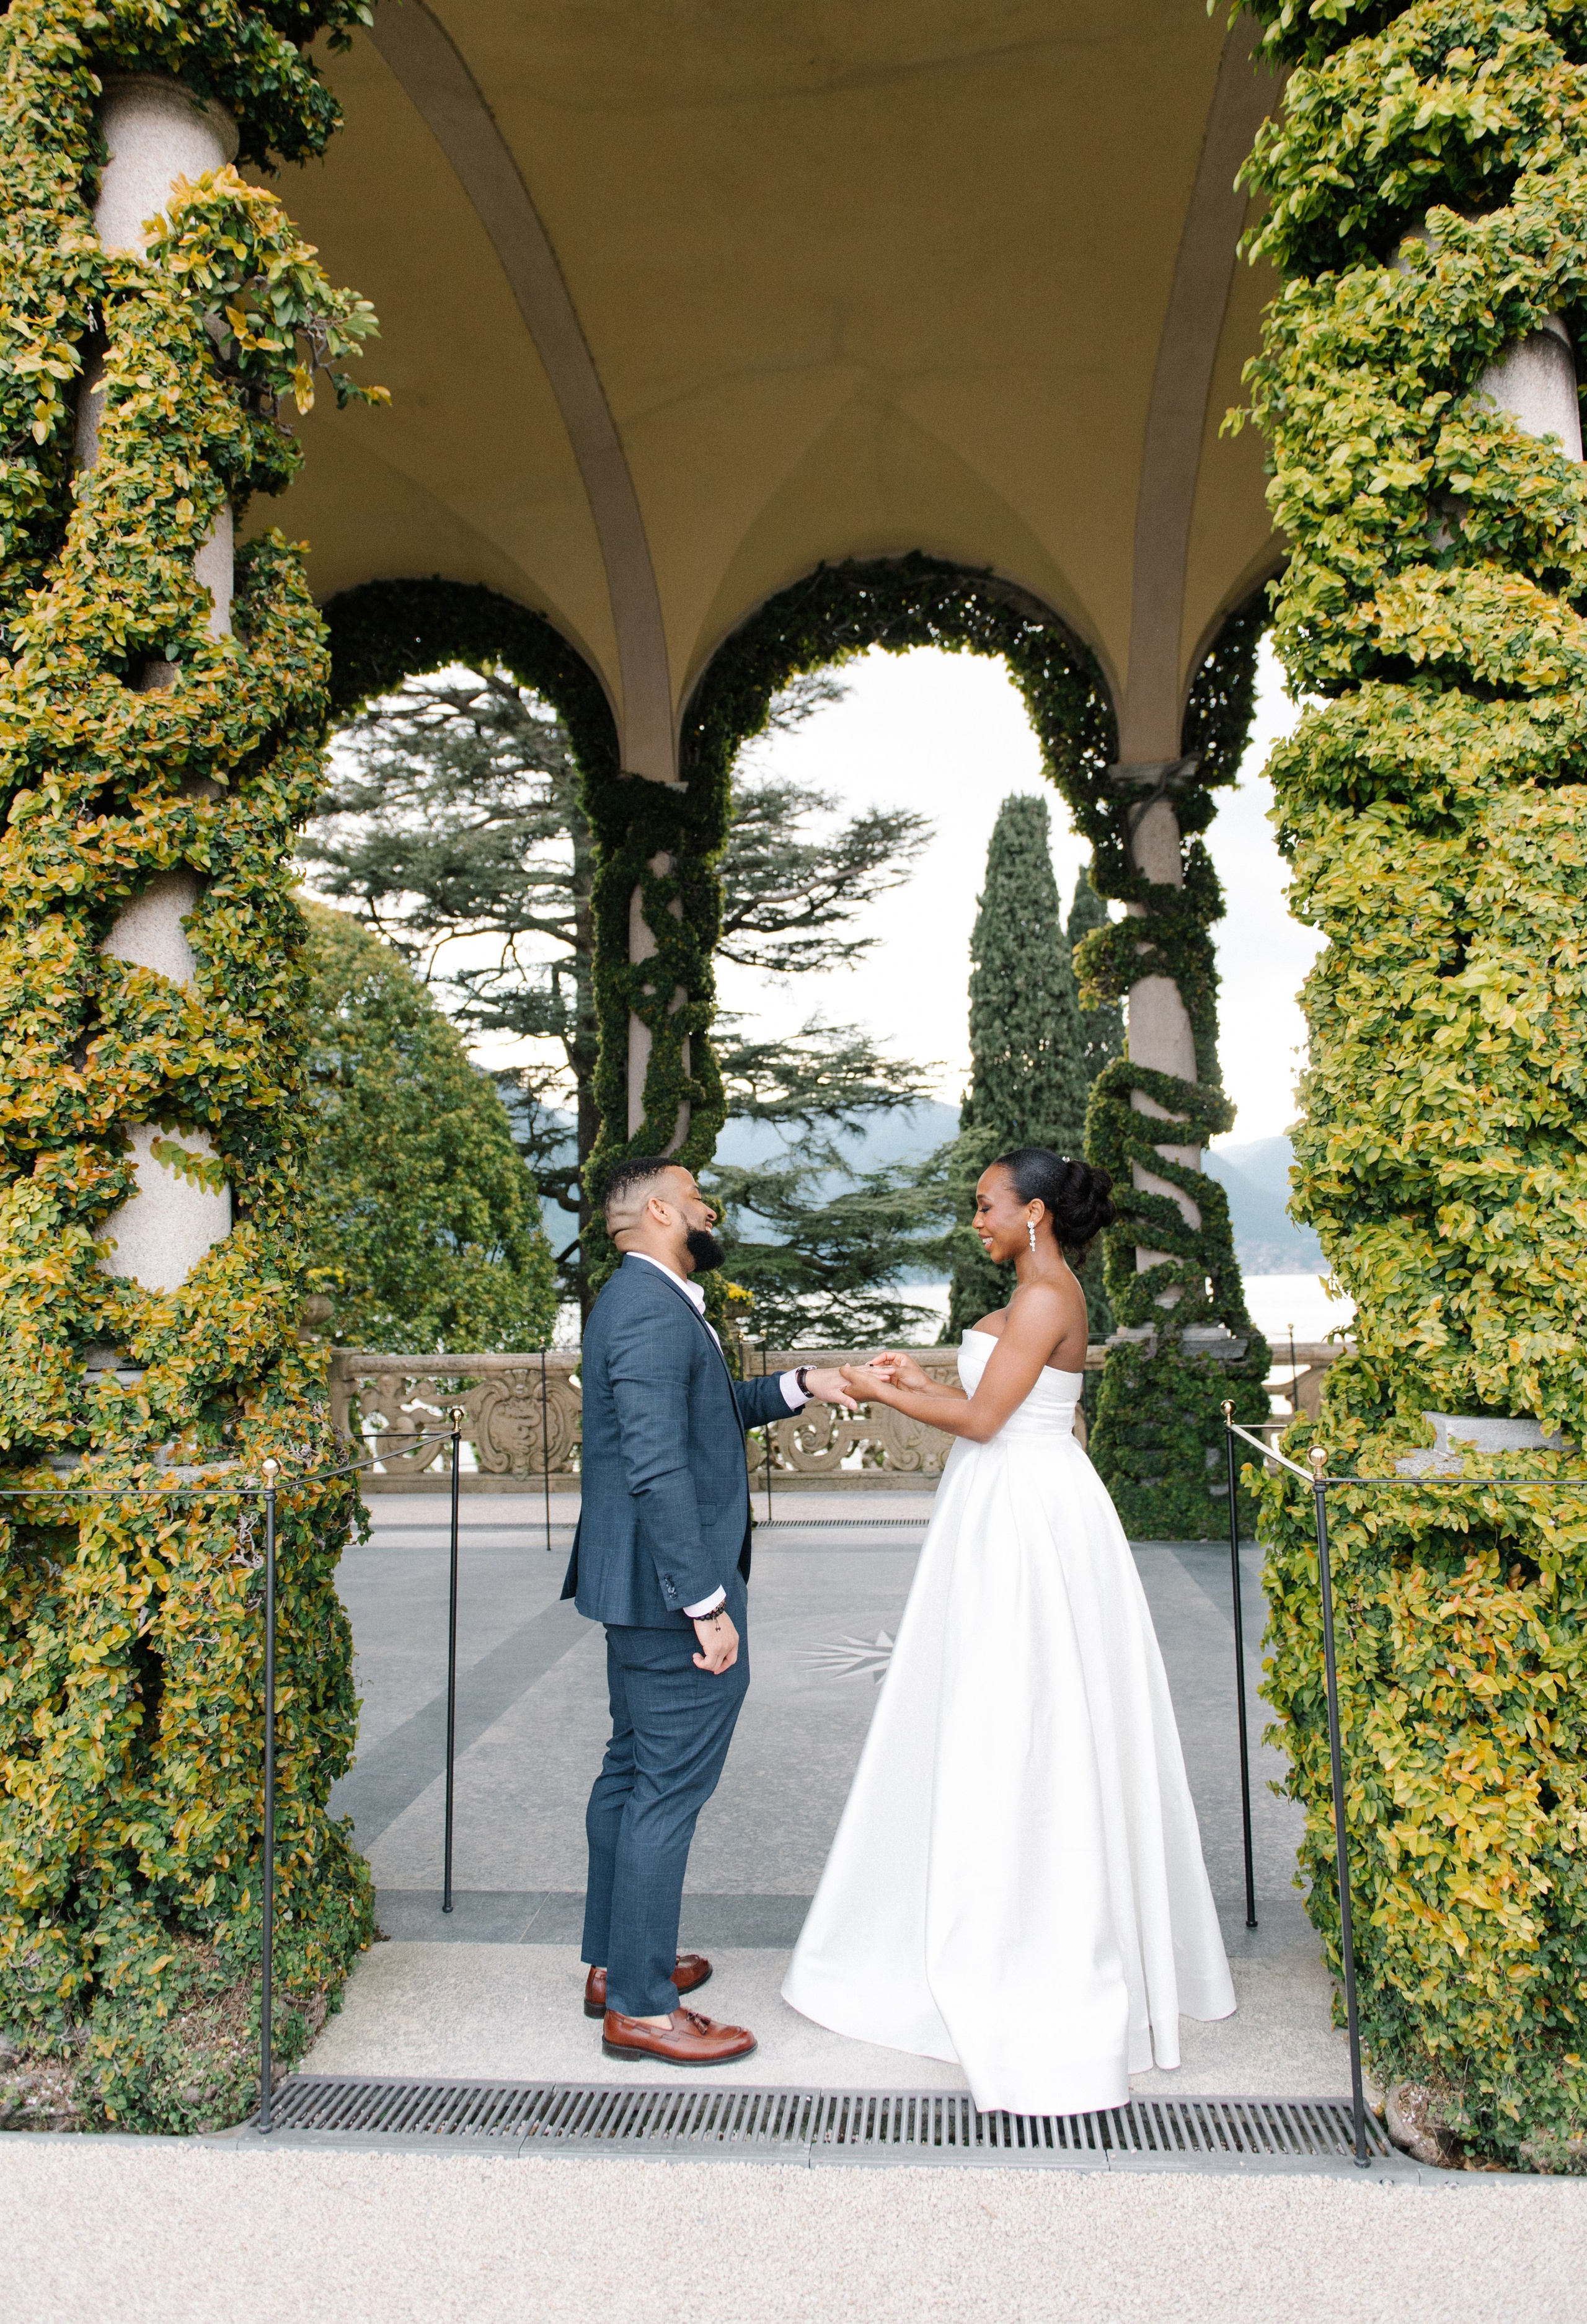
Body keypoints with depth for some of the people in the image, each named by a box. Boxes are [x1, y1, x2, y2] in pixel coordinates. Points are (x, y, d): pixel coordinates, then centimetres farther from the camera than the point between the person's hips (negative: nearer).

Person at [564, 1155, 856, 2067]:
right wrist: (707, 1604, -24)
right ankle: (640, 2005, 12)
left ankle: (616, 1962, 34)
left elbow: (712, 1406, 26)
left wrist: (801, 1386, 14)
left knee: (633, 1770, 19)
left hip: (639, 1586, 11)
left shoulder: (647, 1301, 14)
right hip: (672, 1589, -11)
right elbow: (657, 1468, -26)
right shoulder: (653, 1309, -20)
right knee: (669, 1787, -1)